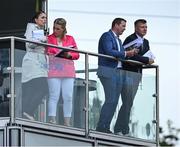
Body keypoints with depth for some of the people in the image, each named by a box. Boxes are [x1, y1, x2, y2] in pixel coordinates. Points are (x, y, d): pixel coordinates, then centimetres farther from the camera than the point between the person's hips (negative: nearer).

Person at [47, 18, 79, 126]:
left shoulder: (70, 39, 14)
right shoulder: (49, 39, 9)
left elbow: (77, 54, 11)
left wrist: (69, 55, -8)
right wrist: (49, 55, -17)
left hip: (68, 72, 2)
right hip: (54, 71, -2)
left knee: (68, 97, 0)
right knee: (54, 96, -8)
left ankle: (67, 123, 4)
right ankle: (52, 121, -9)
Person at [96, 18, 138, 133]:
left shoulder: (118, 40, 23)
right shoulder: (107, 36, -5)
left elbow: (120, 56, 18)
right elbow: (109, 52, -18)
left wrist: (130, 53, 0)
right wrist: (125, 54, -15)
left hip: (118, 71, 9)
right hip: (108, 71, -9)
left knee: (114, 101, 4)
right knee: (111, 100, -14)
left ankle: (106, 127, 5)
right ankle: (101, 127, -11)